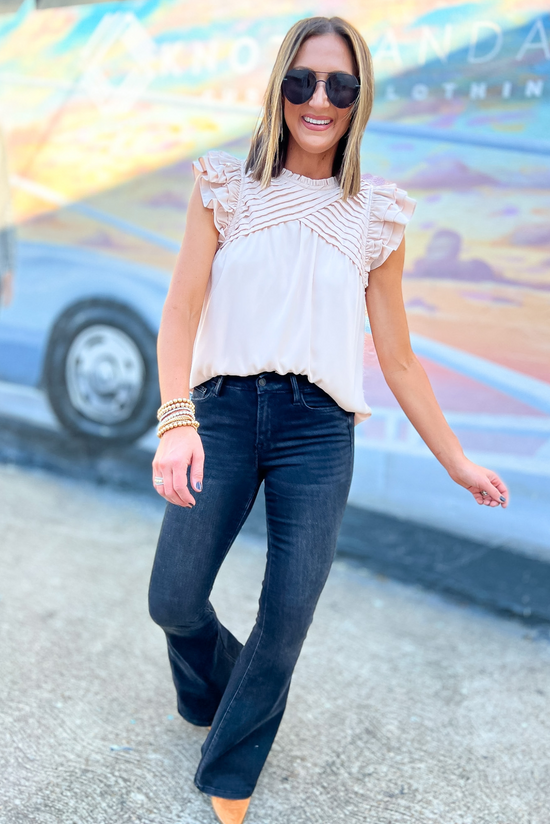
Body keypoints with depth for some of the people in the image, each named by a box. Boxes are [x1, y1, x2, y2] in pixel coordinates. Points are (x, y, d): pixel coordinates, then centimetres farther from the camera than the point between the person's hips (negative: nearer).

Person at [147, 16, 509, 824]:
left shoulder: (377, 215, 9)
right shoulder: (224, 185, 6)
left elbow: (399, 359, 12)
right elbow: (181, 310, -3)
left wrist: (457, 461, 13)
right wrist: (176, 418, -20)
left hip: (318, 430, 0)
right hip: (224, 410, 0)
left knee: (287, 623, -2)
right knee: (173, 601, -3)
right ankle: (218, 685, 36)